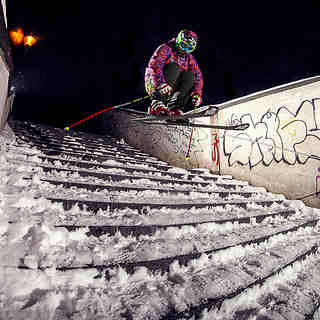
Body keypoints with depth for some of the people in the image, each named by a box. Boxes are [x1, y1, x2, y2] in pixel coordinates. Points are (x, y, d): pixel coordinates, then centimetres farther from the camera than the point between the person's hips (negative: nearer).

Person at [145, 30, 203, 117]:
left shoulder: (189, 58, 12)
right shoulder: (166, 49, -3)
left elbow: (198, 77, 4)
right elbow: (154, 65, -20)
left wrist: (197, 94, -13)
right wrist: (161, 83, -36)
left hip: (172, 89, 5)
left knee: (190, 74, -13)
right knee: (174, 67, -25)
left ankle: (174, 107, -27)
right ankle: (156, 103, -35)